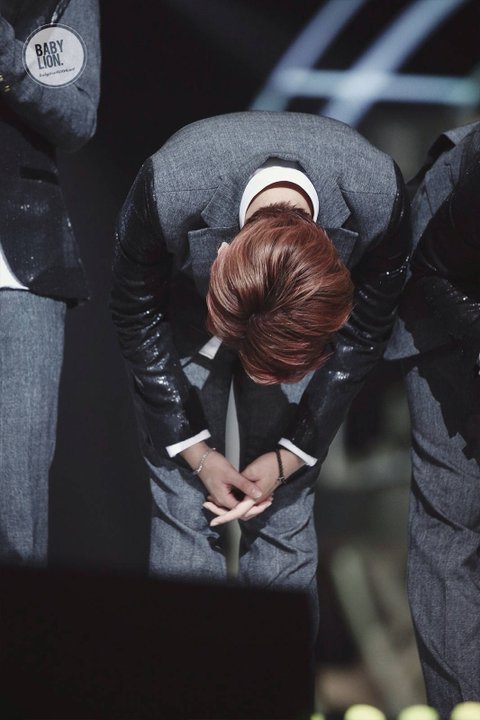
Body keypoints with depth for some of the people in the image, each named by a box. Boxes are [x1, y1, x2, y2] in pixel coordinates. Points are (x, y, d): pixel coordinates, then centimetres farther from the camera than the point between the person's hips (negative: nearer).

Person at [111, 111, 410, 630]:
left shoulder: (381, 199, -34)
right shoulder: (166, 191, -38)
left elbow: (364, 333, -13)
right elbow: (136, 316, -17)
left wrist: (291, 455, -12)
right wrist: (196, 451, -14)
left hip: (305, 320, 1)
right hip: (186, 318, -1)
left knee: (284, 507, -2)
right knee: (183, 508, -5)